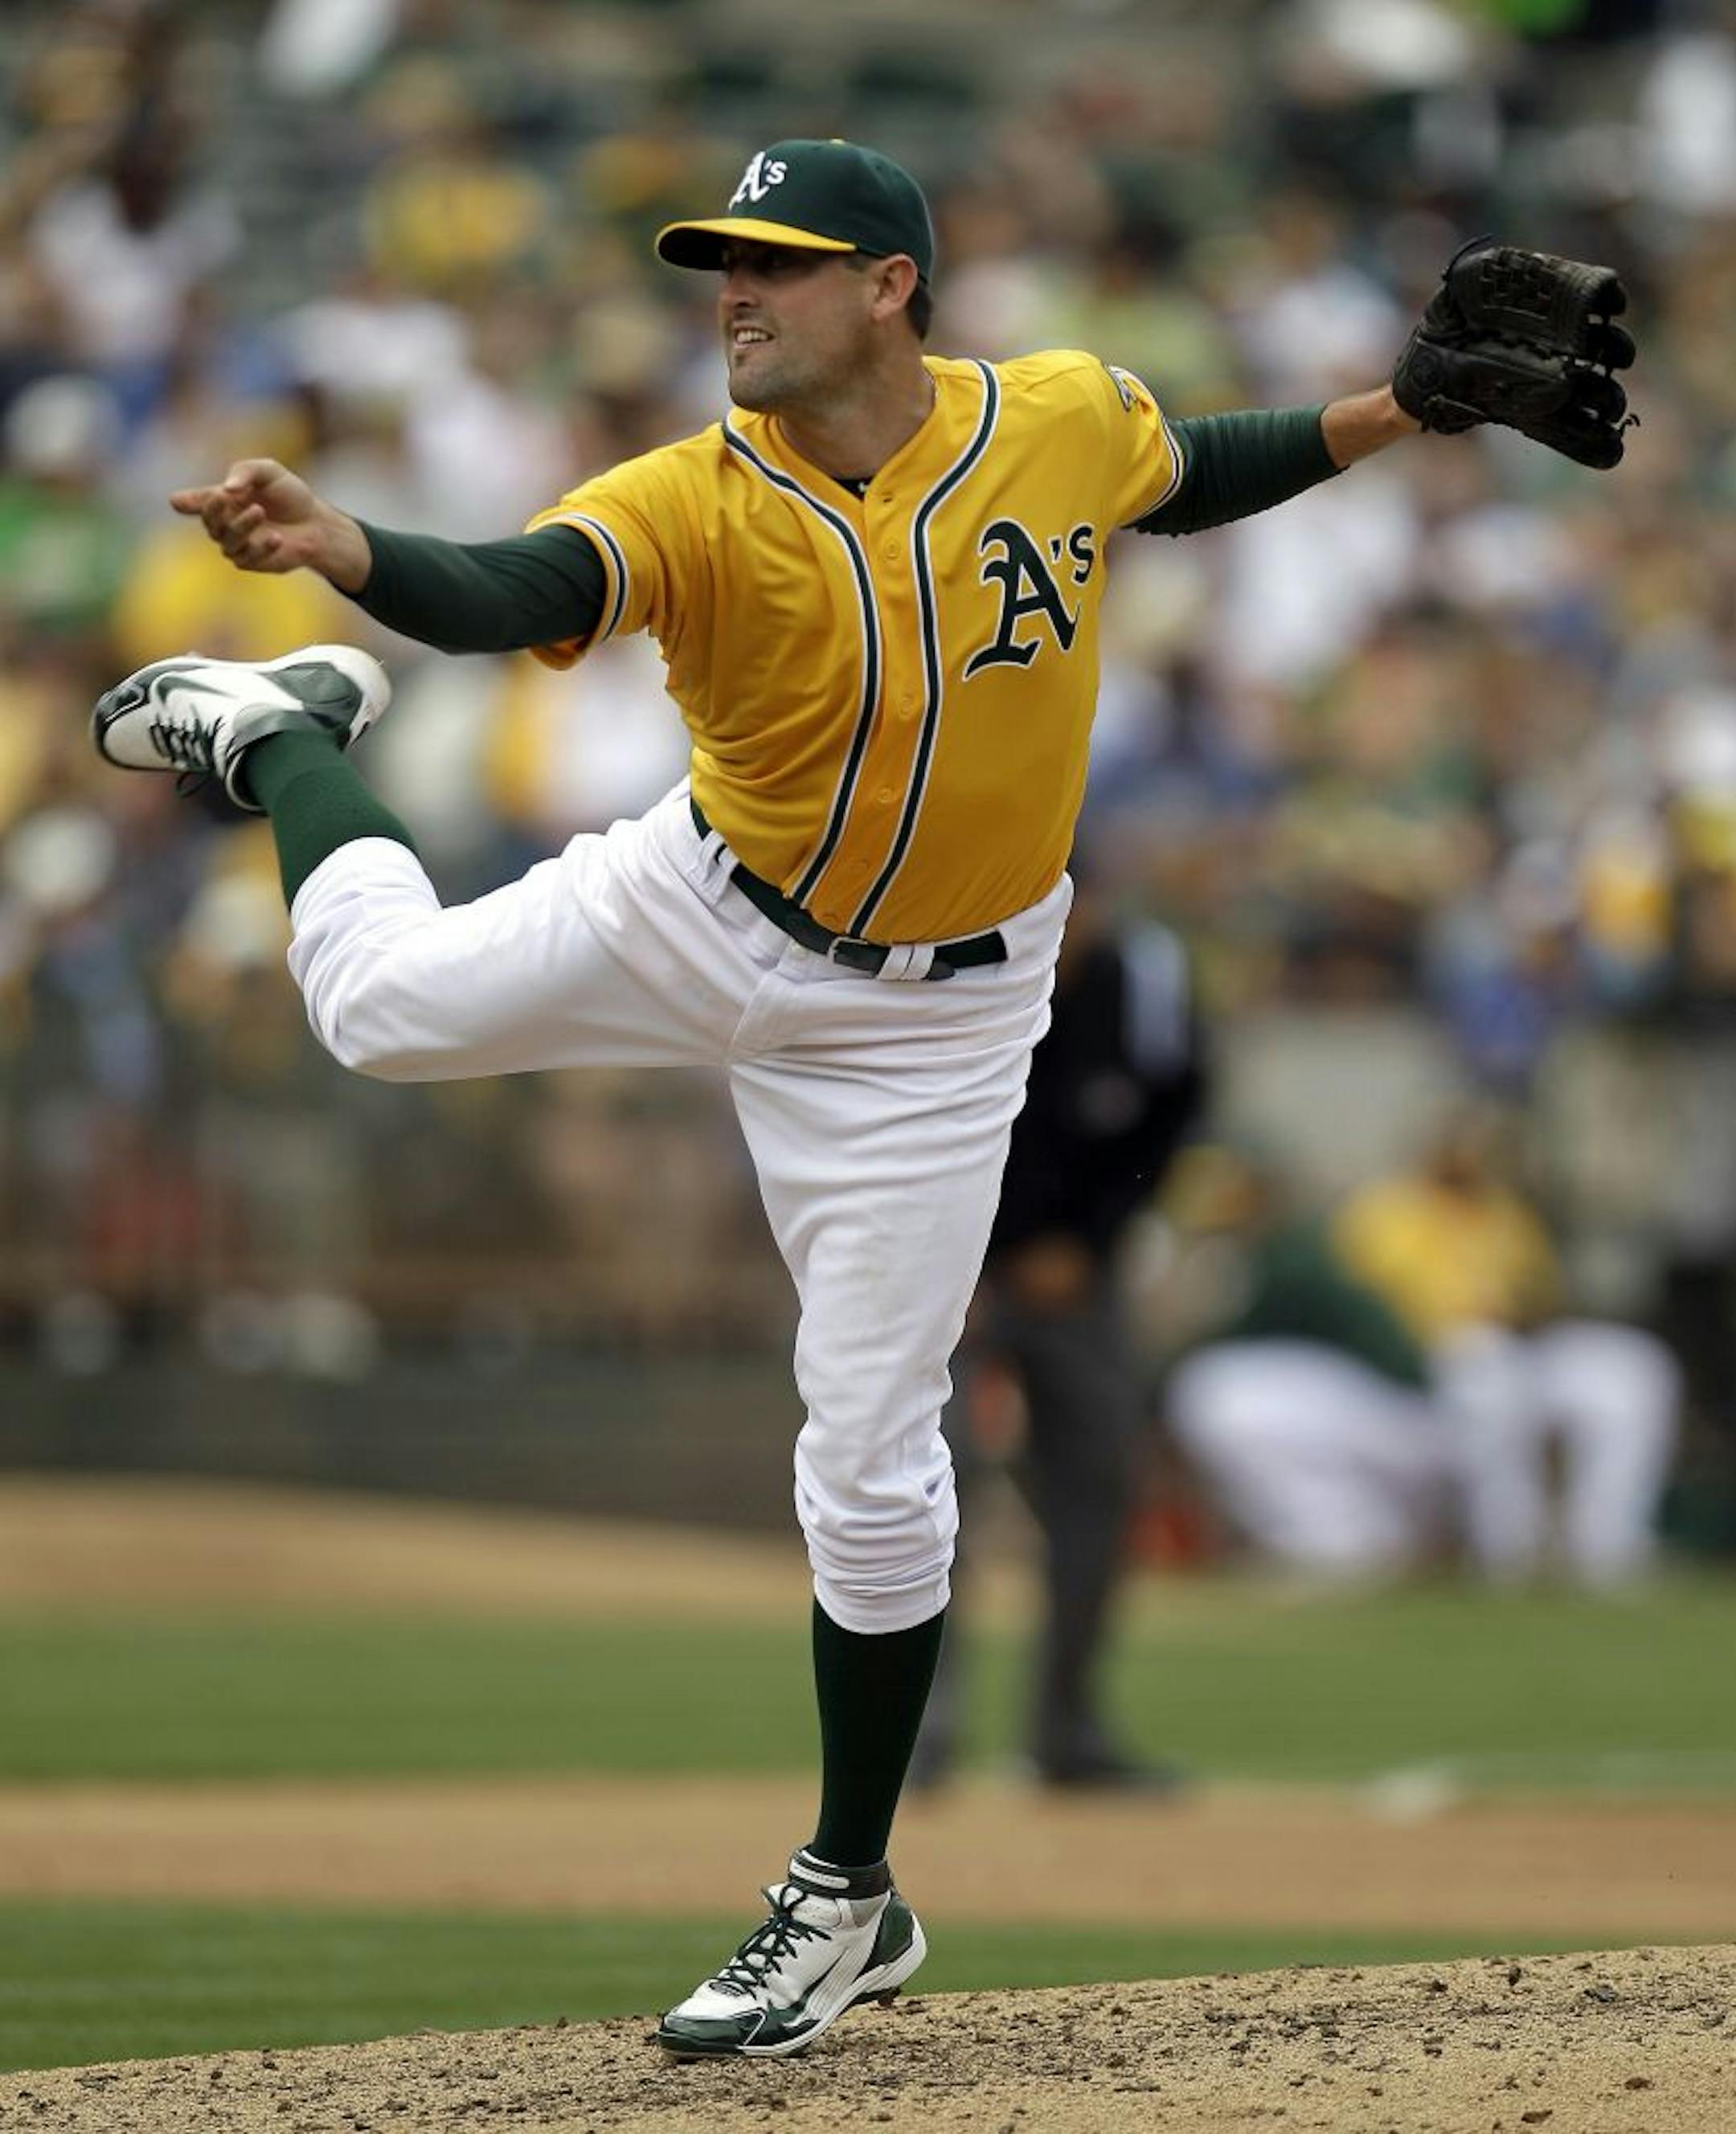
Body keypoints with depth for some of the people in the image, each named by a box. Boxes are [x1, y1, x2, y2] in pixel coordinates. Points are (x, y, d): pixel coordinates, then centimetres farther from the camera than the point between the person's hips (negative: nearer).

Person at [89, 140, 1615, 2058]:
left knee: (870, 1462, 1)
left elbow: (1190, 478, 10)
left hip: (927, 1015, 0)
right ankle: (288, 740, 38)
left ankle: (849, 1899, 17)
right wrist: (332, 548, -59)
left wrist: (1395, 416, 0)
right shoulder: (695, 507, -22)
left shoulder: (1066, 423, -14)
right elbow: (501, 594, -40)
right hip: (707, 912, 0)